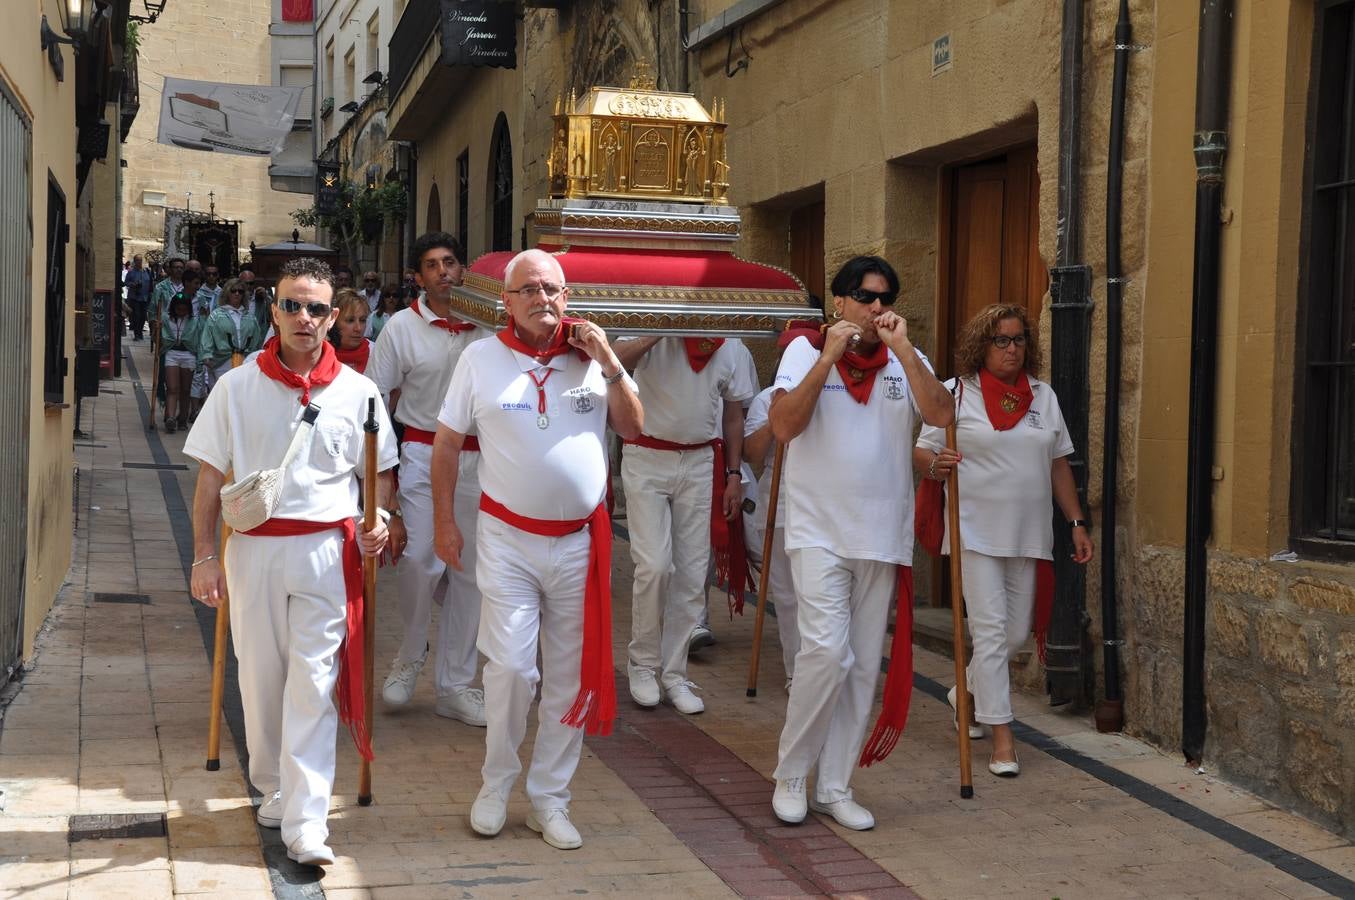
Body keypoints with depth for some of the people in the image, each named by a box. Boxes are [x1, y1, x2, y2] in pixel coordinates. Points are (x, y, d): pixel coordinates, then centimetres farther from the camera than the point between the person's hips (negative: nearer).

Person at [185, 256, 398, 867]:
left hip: (327, 549, -1)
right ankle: (273, 788, 32)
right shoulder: (238, 386, 2)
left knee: (312, 683, -6)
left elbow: (379, 472, 12)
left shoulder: (356, 391, 3)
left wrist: (378, 518, -8)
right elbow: (210, 476, 4)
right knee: (260, 677, 10)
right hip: (252, 547, 1)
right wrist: (204, 556, -1)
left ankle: (305, 822, -5)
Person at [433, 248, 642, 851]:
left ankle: (549, 799, 19)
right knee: (510, 667, -8)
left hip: (581, 541, 2)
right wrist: (445, 520, 0)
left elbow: (634, 429, 4)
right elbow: (448, 441, 3)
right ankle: (496, 785, 14)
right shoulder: (481, 358, -2)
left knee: (570, 676, 7)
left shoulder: (590, 355, 4)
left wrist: (610, 365, -8)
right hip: (509, 539, -2)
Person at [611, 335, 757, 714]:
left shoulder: (733, 349, 3)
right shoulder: (655, 336, -7)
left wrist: (733, 474, 8)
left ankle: (673, 675, 14)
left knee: (692, 574, 3)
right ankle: (643, 663, 9)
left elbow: (733, 417, 12)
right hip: (647, 459, -3)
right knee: (655, 565, -11)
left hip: (700, 464, 3)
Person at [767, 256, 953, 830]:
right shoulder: (807, 350, -1)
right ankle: (790, 774, 5)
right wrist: (829, 358, -18)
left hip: (883, 536, 4)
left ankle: (834, 787, 20)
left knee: (863, 666, 8)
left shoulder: (905, 360, 6)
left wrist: (902, 348, -17)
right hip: (819, 531, -4)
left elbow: (941, 415, -12)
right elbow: (783, 427, -15)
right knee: (827, 653, -15)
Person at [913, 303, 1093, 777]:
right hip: (975, 533, -5)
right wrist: (935, 465, -27)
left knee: (1016, 632, 10)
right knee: (991, 631, -7)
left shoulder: (1043, 395, 11)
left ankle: (967, 693, 37)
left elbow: (1059, 464, 16)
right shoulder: (956, 393, -2)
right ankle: (1002, 739, -3)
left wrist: (1077, 522, 11)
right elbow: (921, 452, -3)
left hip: (1028, 535, 5)